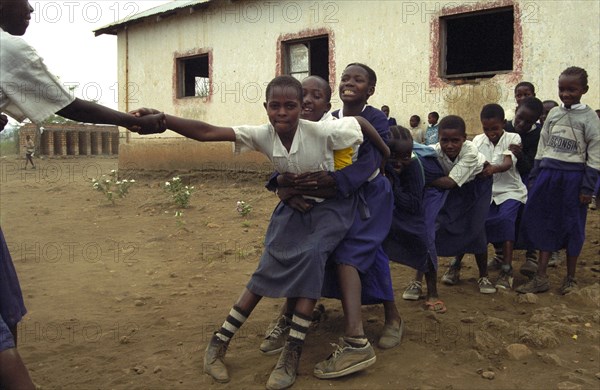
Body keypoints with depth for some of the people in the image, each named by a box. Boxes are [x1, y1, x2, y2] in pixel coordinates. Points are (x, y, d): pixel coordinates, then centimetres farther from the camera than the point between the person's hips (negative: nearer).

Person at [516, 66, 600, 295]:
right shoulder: (553, 114, 8)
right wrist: (534, 177, 10)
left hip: (573, 177, -4)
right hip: (548, 173, 4)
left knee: (572, 226, 6)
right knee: (544, 223, 4)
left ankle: (570, 279, 20)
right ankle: (541, 278, 11)